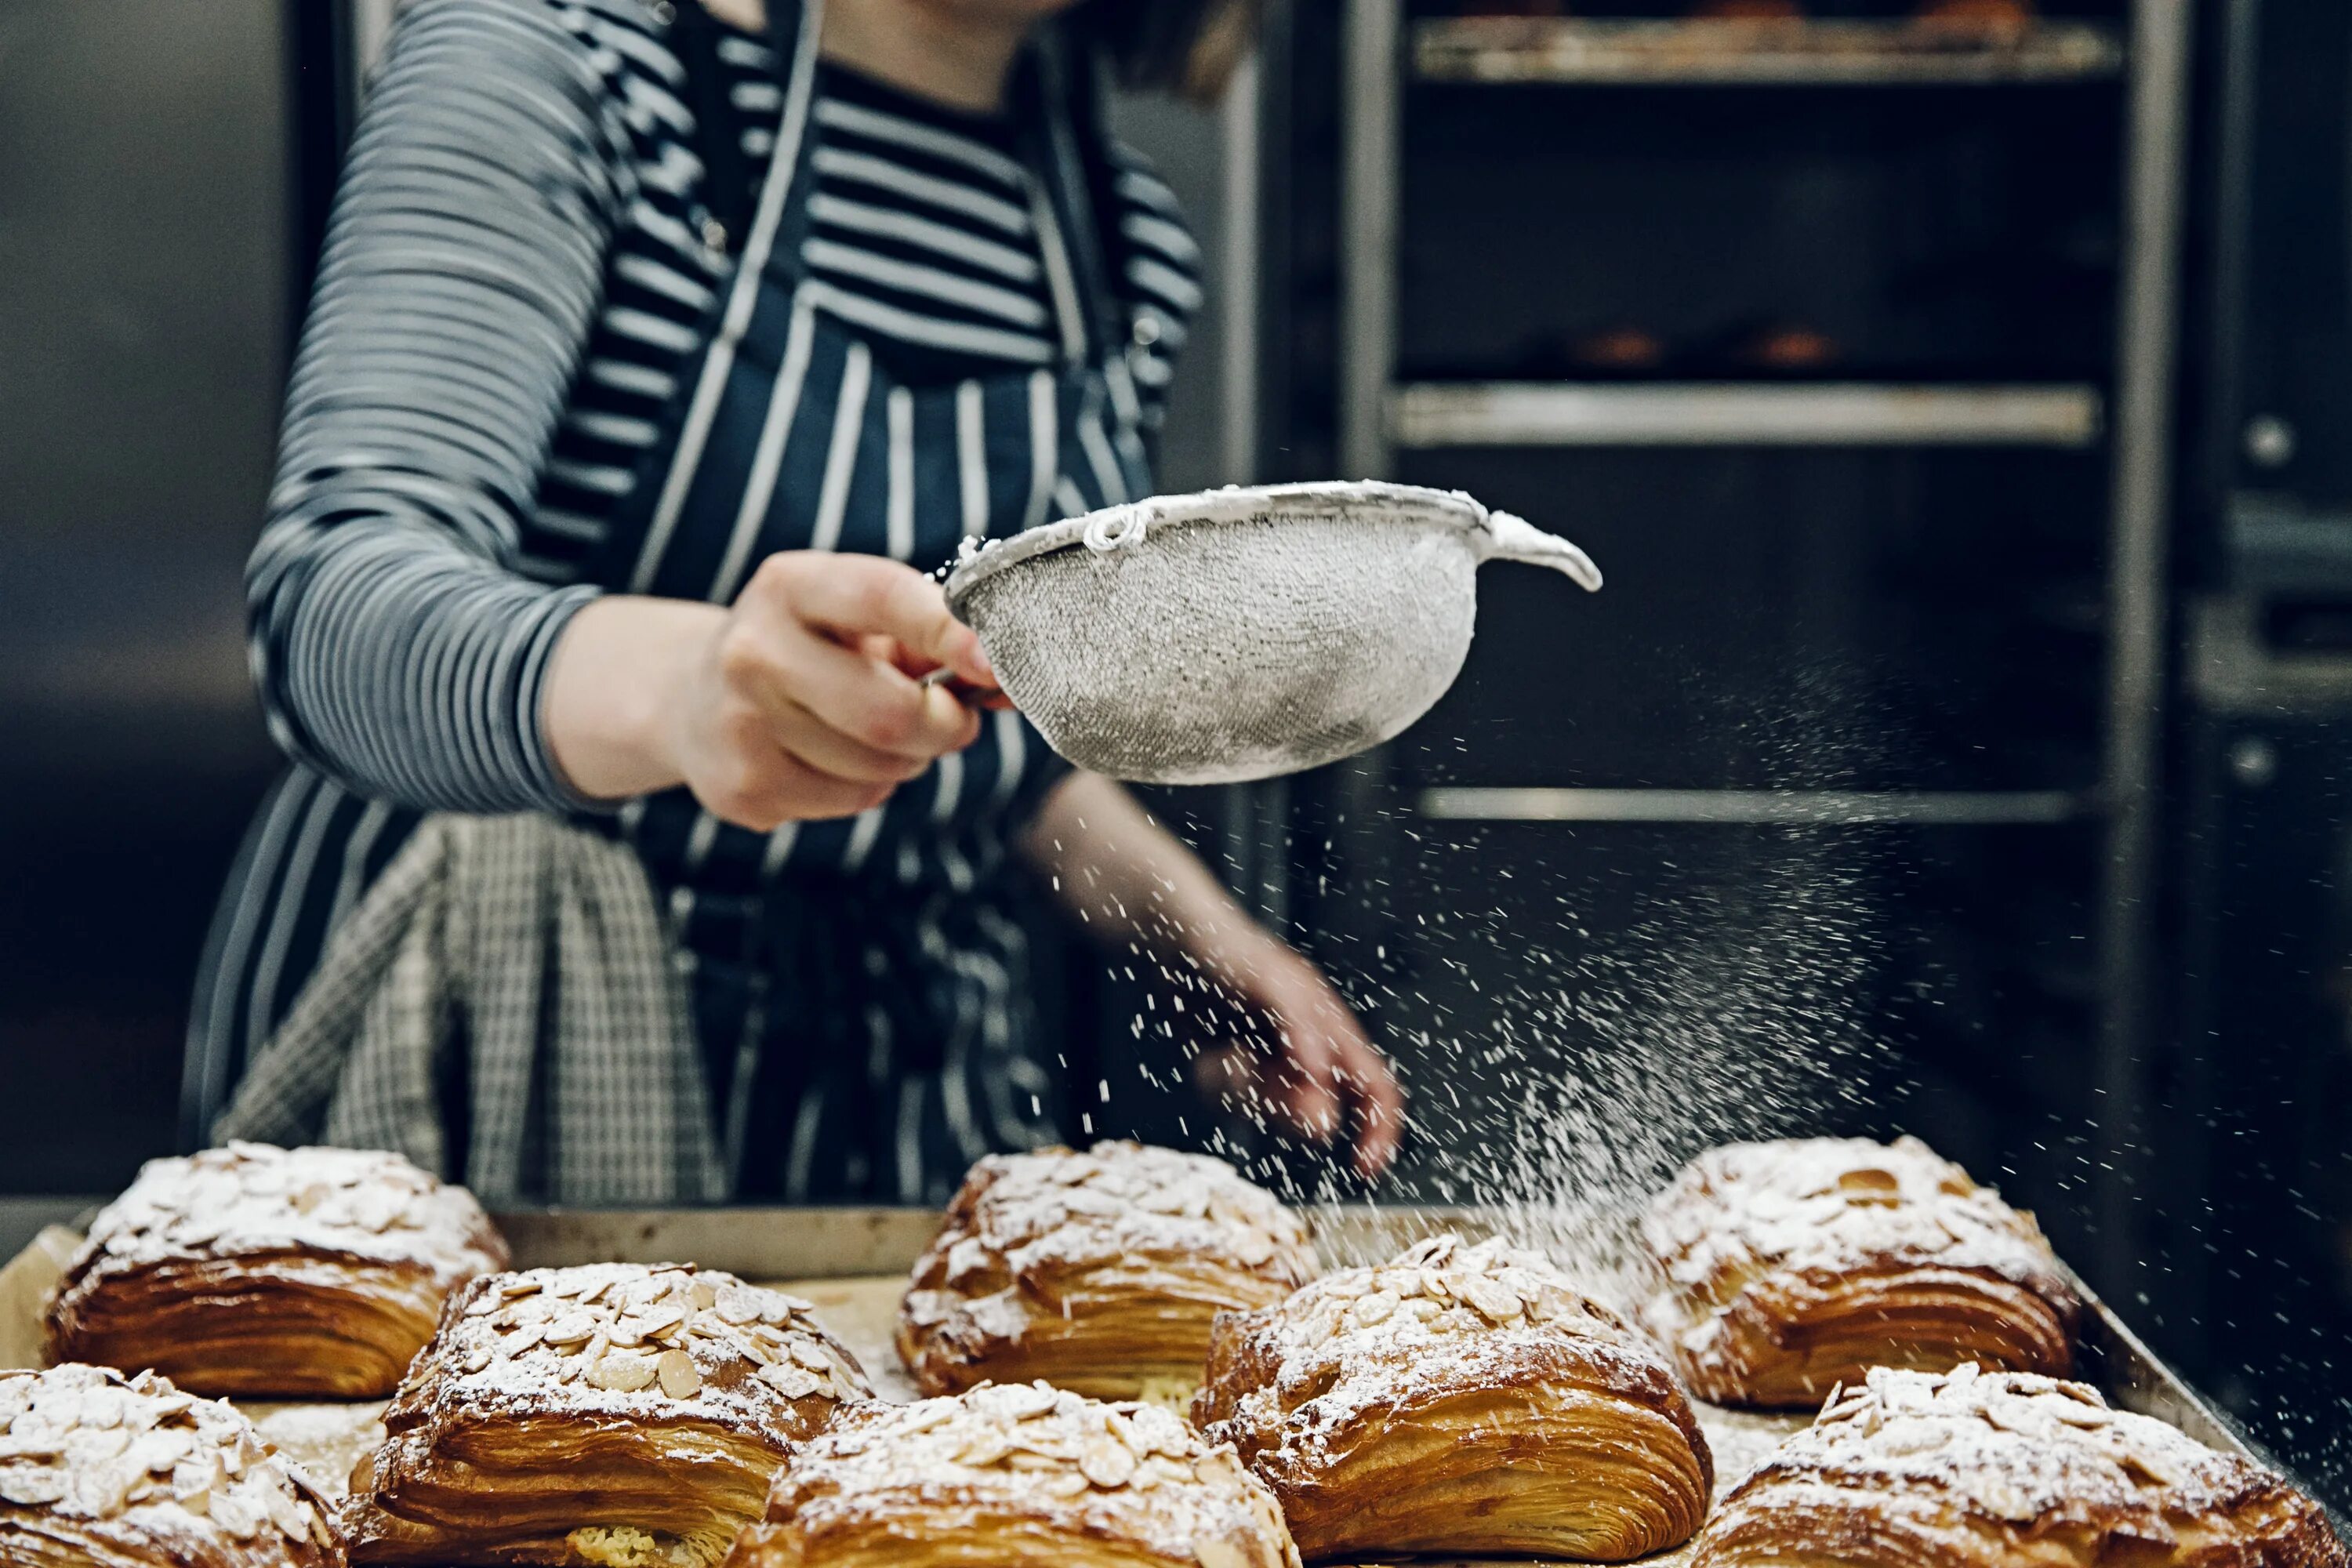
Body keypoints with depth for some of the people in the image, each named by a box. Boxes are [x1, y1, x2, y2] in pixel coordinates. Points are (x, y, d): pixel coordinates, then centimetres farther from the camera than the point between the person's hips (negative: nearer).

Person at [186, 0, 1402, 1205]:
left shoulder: (1131, 240, 3)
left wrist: (1187, 931, 0)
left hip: (898, 1075, 4)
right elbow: (328, 611, -26)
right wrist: (675, 688, -45)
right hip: (502, 1061, -4)